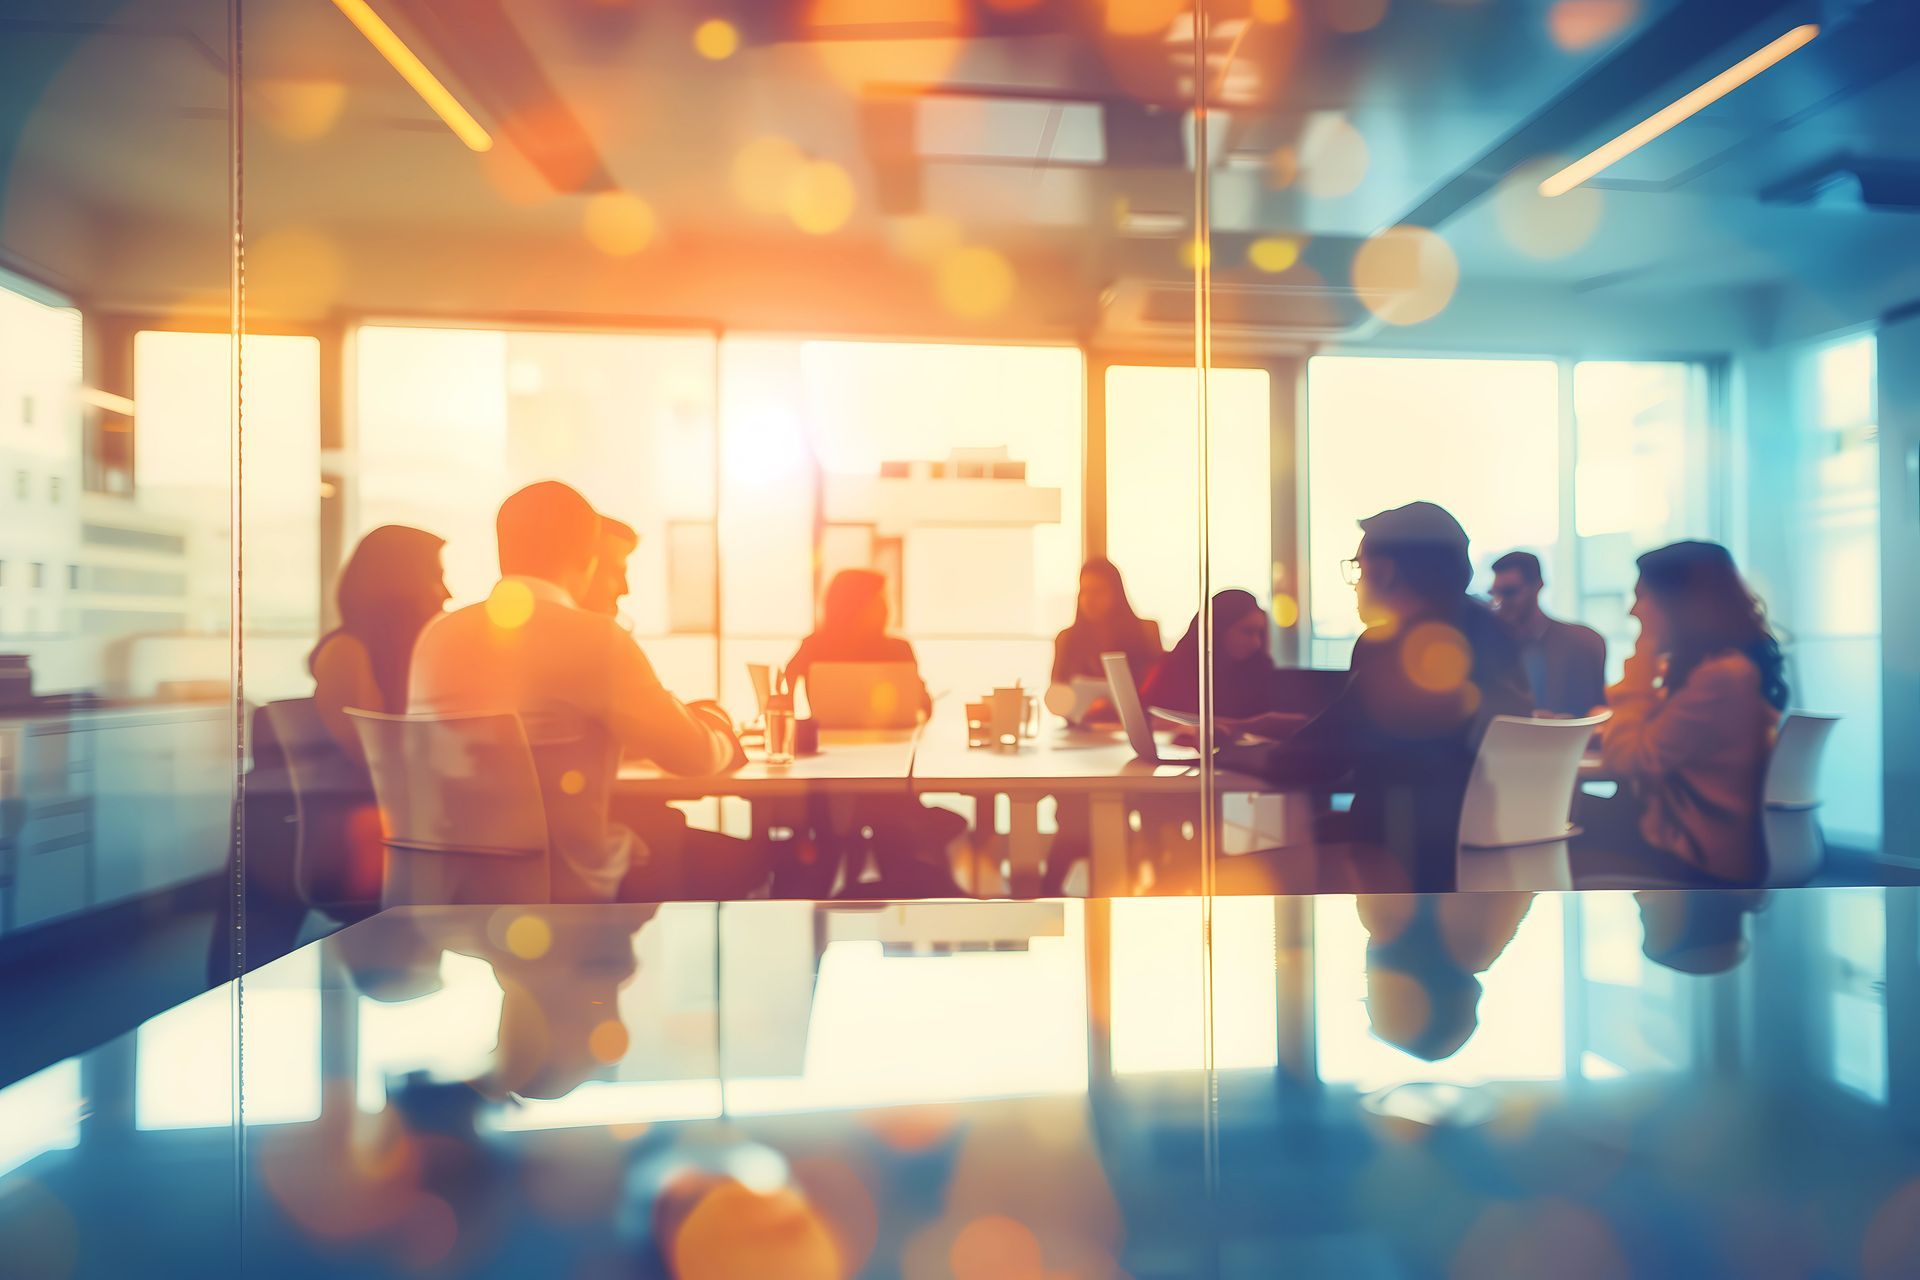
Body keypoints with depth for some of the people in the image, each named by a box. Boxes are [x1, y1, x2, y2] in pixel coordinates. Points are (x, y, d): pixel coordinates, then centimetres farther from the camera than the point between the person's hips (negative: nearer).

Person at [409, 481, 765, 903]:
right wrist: (717, 727, 13)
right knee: (744, 858, 9)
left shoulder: (437, 636, 3)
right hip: (571, 883, -7)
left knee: (663, 822, 26)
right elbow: (697, 756, -11)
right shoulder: (594, 638, -18)